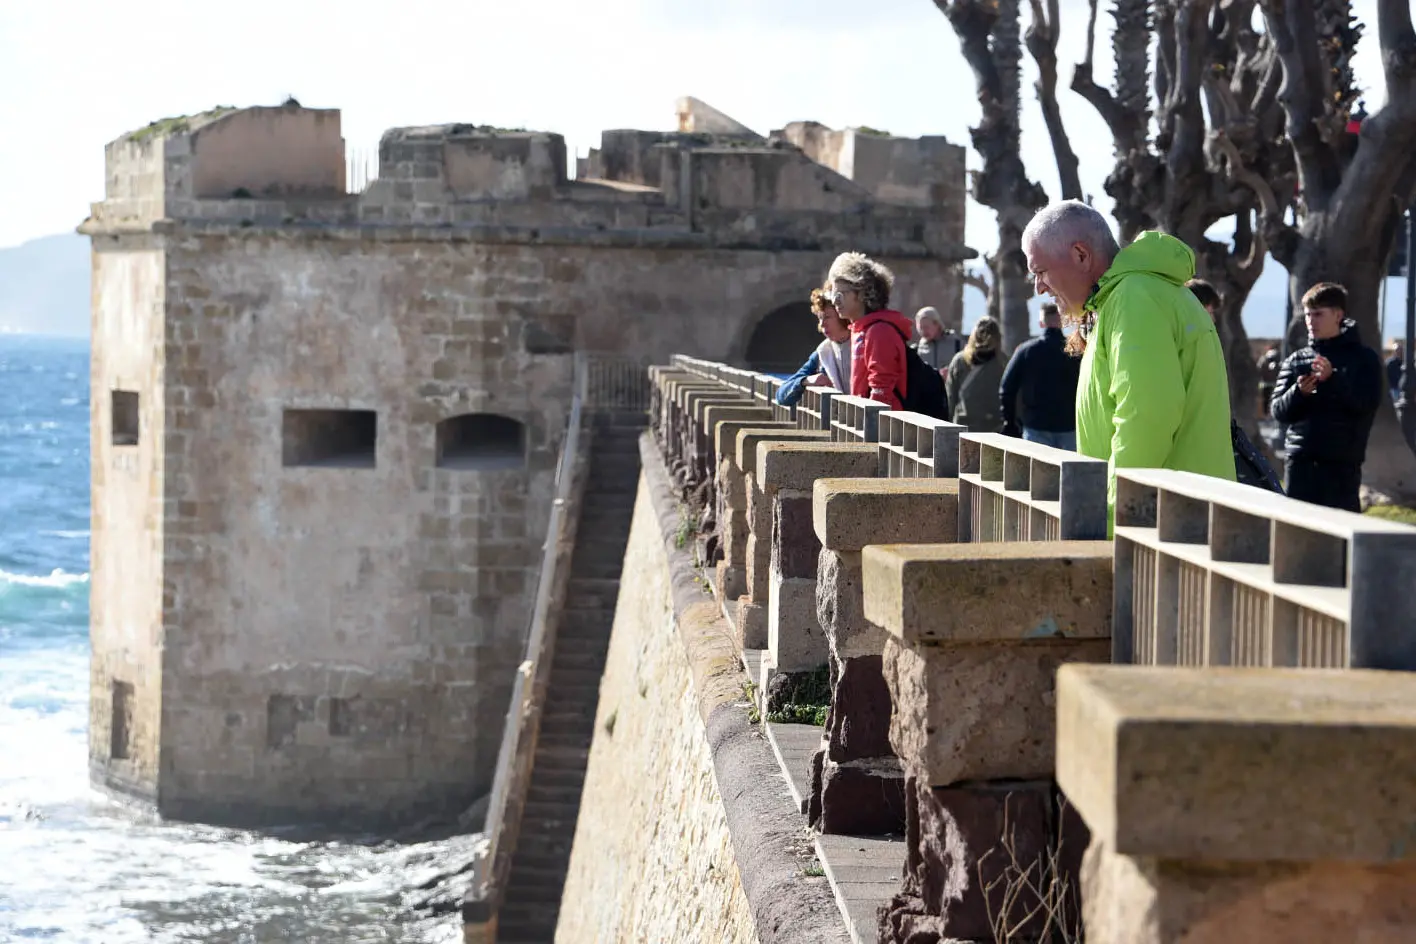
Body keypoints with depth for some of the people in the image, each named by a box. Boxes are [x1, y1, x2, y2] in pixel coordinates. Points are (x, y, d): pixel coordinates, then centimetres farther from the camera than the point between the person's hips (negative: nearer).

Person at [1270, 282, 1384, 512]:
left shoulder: (1364, 358, 4)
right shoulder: (1296, 360, 12)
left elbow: (1368, 403, -10)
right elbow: (1278, 410, 6)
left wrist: (1333, 379, -23)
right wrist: (1299, 392, -15)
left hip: (1343, 461, -3)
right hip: (1300, 460, 3)